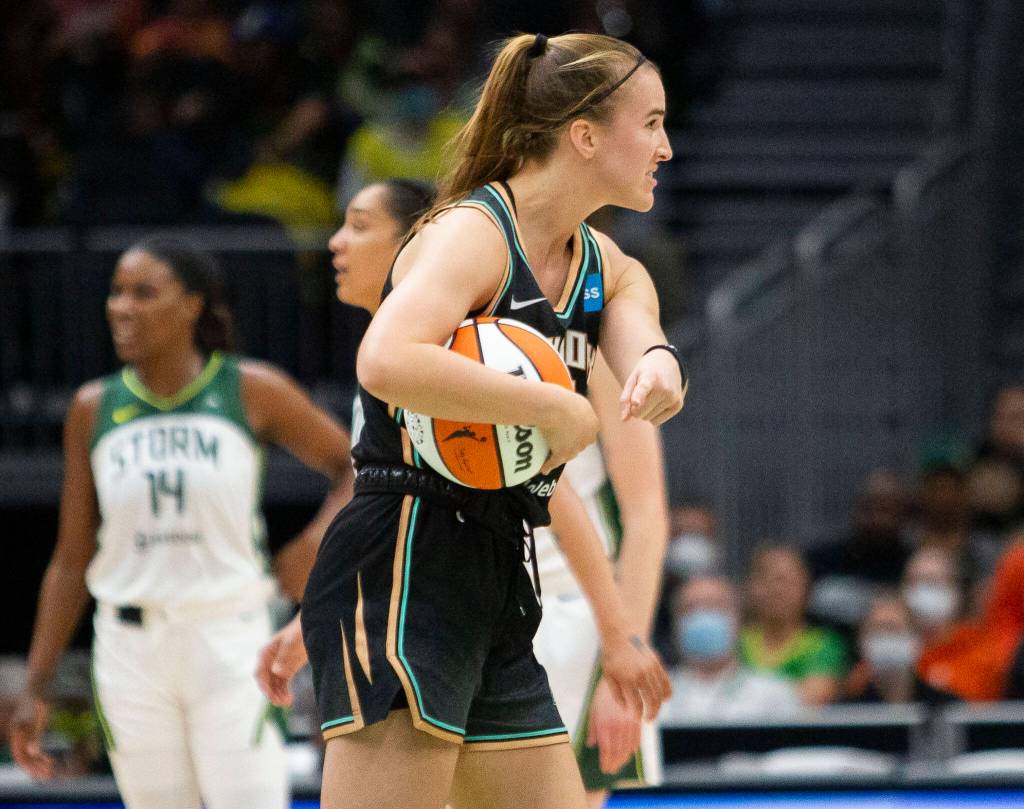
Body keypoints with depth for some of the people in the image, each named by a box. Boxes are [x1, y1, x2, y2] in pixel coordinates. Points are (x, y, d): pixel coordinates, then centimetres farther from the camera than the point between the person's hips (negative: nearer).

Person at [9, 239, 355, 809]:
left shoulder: (252, 392, -2)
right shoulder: (95, 410, 6)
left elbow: (358, 467, 6)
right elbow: (72, 561, 10)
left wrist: (318, 539, -14)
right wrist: (37, 688, 6)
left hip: (229, 644, -3)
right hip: (131, 650, 3)